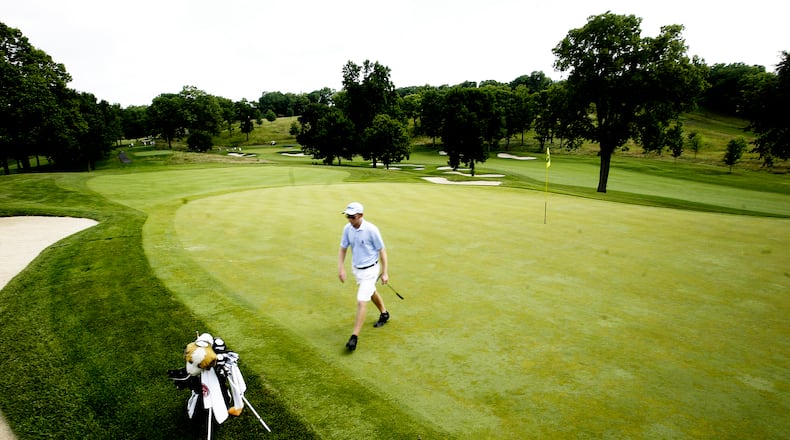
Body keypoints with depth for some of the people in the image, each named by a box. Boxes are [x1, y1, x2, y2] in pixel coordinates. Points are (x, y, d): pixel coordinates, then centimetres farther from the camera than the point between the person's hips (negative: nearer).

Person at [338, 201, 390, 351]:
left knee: (361, 301, -11)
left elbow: (382, 251, -14)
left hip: (370, 270, -7)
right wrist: (341, 268, -5)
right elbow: (343, 249, 5)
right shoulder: (347, 228, -7)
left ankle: (355, 337, -3)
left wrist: (384, 273, -11)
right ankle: (384, 314, 52)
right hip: (356, 268, 7)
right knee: (371, 293, 27)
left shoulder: (371, 229, -24)